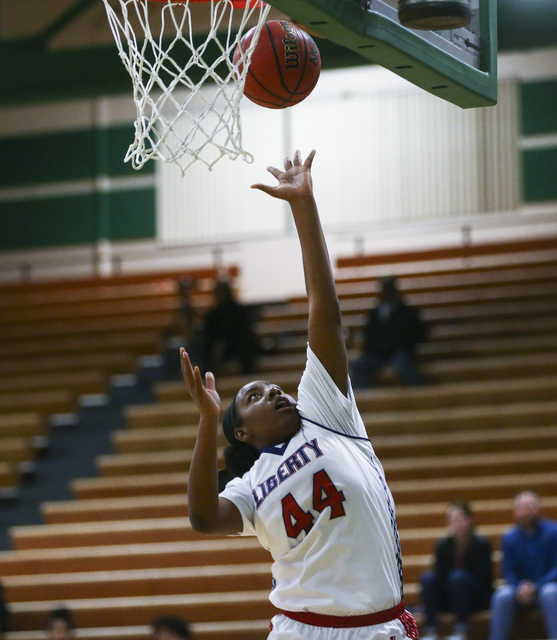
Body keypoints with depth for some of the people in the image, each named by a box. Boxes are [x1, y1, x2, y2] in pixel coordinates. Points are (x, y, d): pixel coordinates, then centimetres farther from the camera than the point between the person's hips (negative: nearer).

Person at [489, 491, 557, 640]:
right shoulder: (510, 538, 1)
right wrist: (521, 587, -21)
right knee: (502, 595, -29)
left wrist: (535, 587, -22)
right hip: (521, 588, 2)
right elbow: (508, 572, 1)